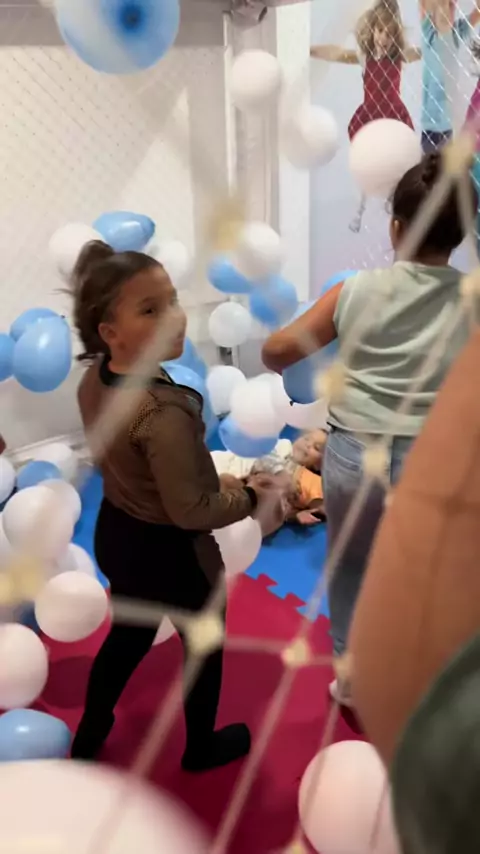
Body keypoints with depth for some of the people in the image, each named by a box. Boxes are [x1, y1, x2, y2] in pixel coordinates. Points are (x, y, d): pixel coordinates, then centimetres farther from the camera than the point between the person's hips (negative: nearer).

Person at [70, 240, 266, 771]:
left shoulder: (94, 379, -9)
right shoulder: (164, 413, -36)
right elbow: (190, 511, -29)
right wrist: (249, 498, -14)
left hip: (115, 532, 7)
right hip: (170, 550, -7)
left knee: (128, 636, 30)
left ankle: (89, 736, 51)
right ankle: (201, 748, 46)